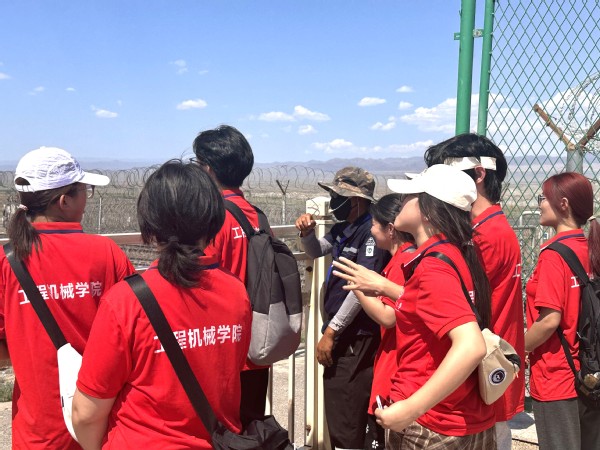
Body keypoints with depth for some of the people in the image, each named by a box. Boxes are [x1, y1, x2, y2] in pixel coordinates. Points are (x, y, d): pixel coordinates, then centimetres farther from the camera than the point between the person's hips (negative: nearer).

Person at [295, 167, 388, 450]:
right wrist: (307, 232, 2)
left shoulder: (372, 231, -18)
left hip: (356, 338, -9)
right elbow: (316, 252, 24)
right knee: (337, 406, 21)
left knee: (344, 419, -2)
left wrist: (330, 332, -18)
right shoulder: (343, 228, 9)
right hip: (342, 333, 9)